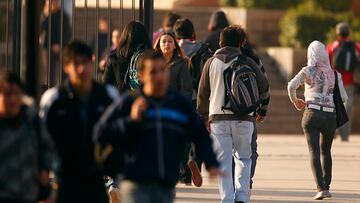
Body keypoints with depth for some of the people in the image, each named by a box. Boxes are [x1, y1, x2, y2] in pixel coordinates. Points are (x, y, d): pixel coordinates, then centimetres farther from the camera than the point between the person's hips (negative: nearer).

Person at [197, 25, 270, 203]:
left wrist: (203, 117, 18)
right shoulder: (247, 62, 2)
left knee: (223, 162, 3)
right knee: (243, 158, 13)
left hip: (218, 118, 0)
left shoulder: (211, 63, 5)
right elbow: (264, 87, 7)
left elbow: (203, 93, 8)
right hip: (244, 118, 0)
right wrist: (262, 108, 23)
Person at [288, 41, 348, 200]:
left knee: (314, 151, -7)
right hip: (331, 116, 3)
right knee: (326, 151, 21)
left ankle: (321, 188, -21)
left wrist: (294, 100, 6)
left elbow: (292, 86, -13)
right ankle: (326, 185, 25)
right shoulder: (335, 74, 9)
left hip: (312, 113, -3)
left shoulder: (308, 71, 1)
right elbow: (343, 97, 5)